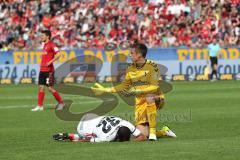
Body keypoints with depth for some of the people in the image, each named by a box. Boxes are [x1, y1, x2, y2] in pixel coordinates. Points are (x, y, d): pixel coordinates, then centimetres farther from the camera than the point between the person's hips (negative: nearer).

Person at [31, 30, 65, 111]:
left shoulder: (51, 45, -11)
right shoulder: (45, 45, 16)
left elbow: (58, 54, -22)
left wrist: (50, 62, -25)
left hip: (48, 70, -9)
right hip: (42, 70, 9)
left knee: (50, 88, -5)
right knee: (41, 87, 3)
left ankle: (61, 102, 9)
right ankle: (40, 106, 4)